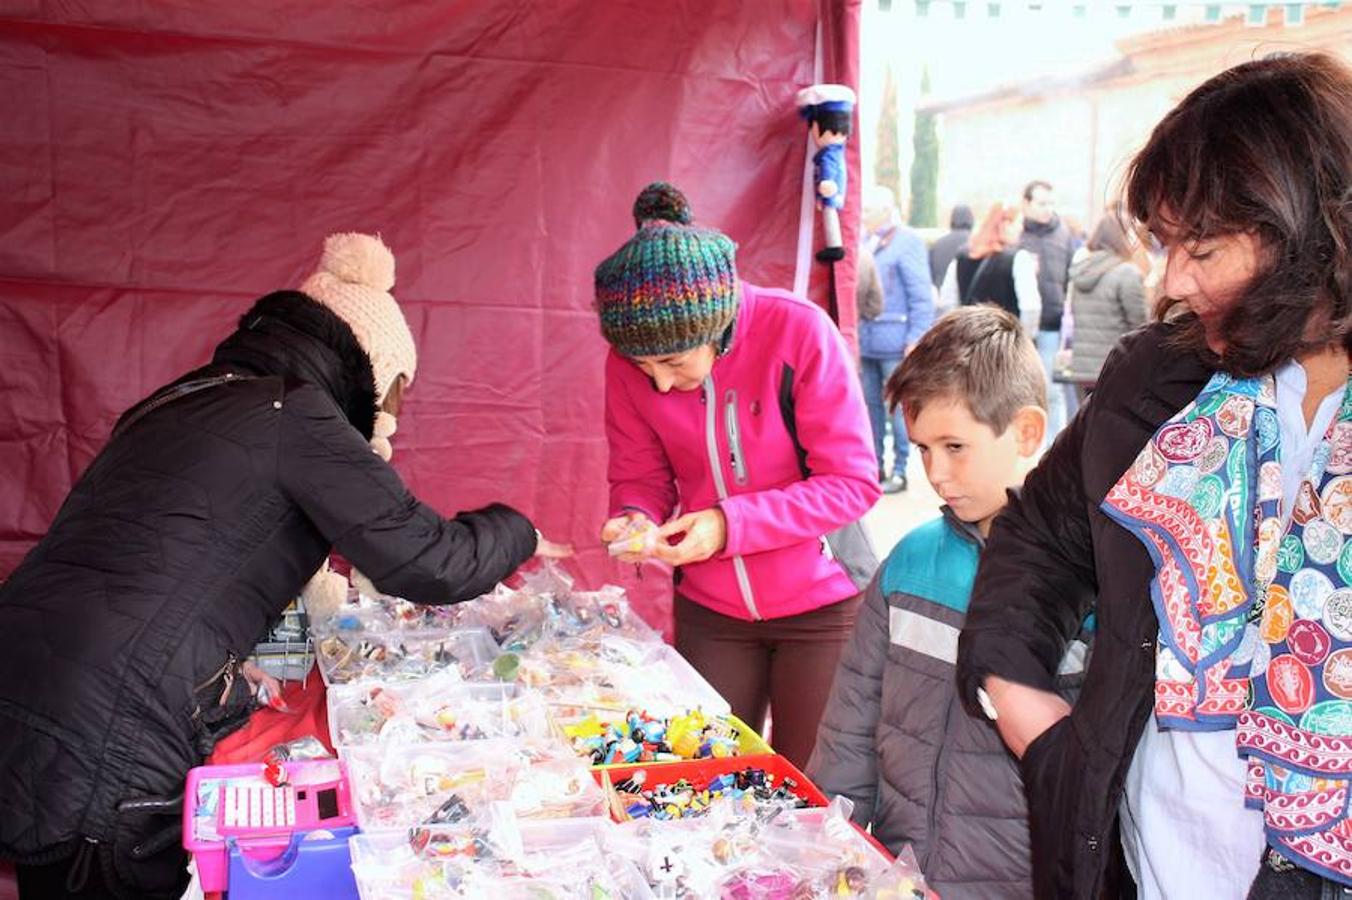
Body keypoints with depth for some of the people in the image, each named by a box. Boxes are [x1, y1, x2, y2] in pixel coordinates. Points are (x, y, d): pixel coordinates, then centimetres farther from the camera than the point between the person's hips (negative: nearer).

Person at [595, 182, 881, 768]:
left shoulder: (798, 331, -21)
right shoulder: (629, 362, -9)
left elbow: (852, 482, -18)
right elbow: (638, 477, 4)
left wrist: (730, 525, -27)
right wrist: (633, 518, -20)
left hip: (821, 604, -3)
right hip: (711, 609, 3)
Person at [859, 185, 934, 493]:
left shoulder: (907, 241, -7)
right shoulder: (866, 243, 14)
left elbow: (921, 296, -10)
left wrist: (916, 339, -15)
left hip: (895, 341, -7)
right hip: (866, 340, 7)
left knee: (897, 407, -1)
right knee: (871, 405, 12)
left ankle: (899, 471, 7)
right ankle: (874, 466, 21)